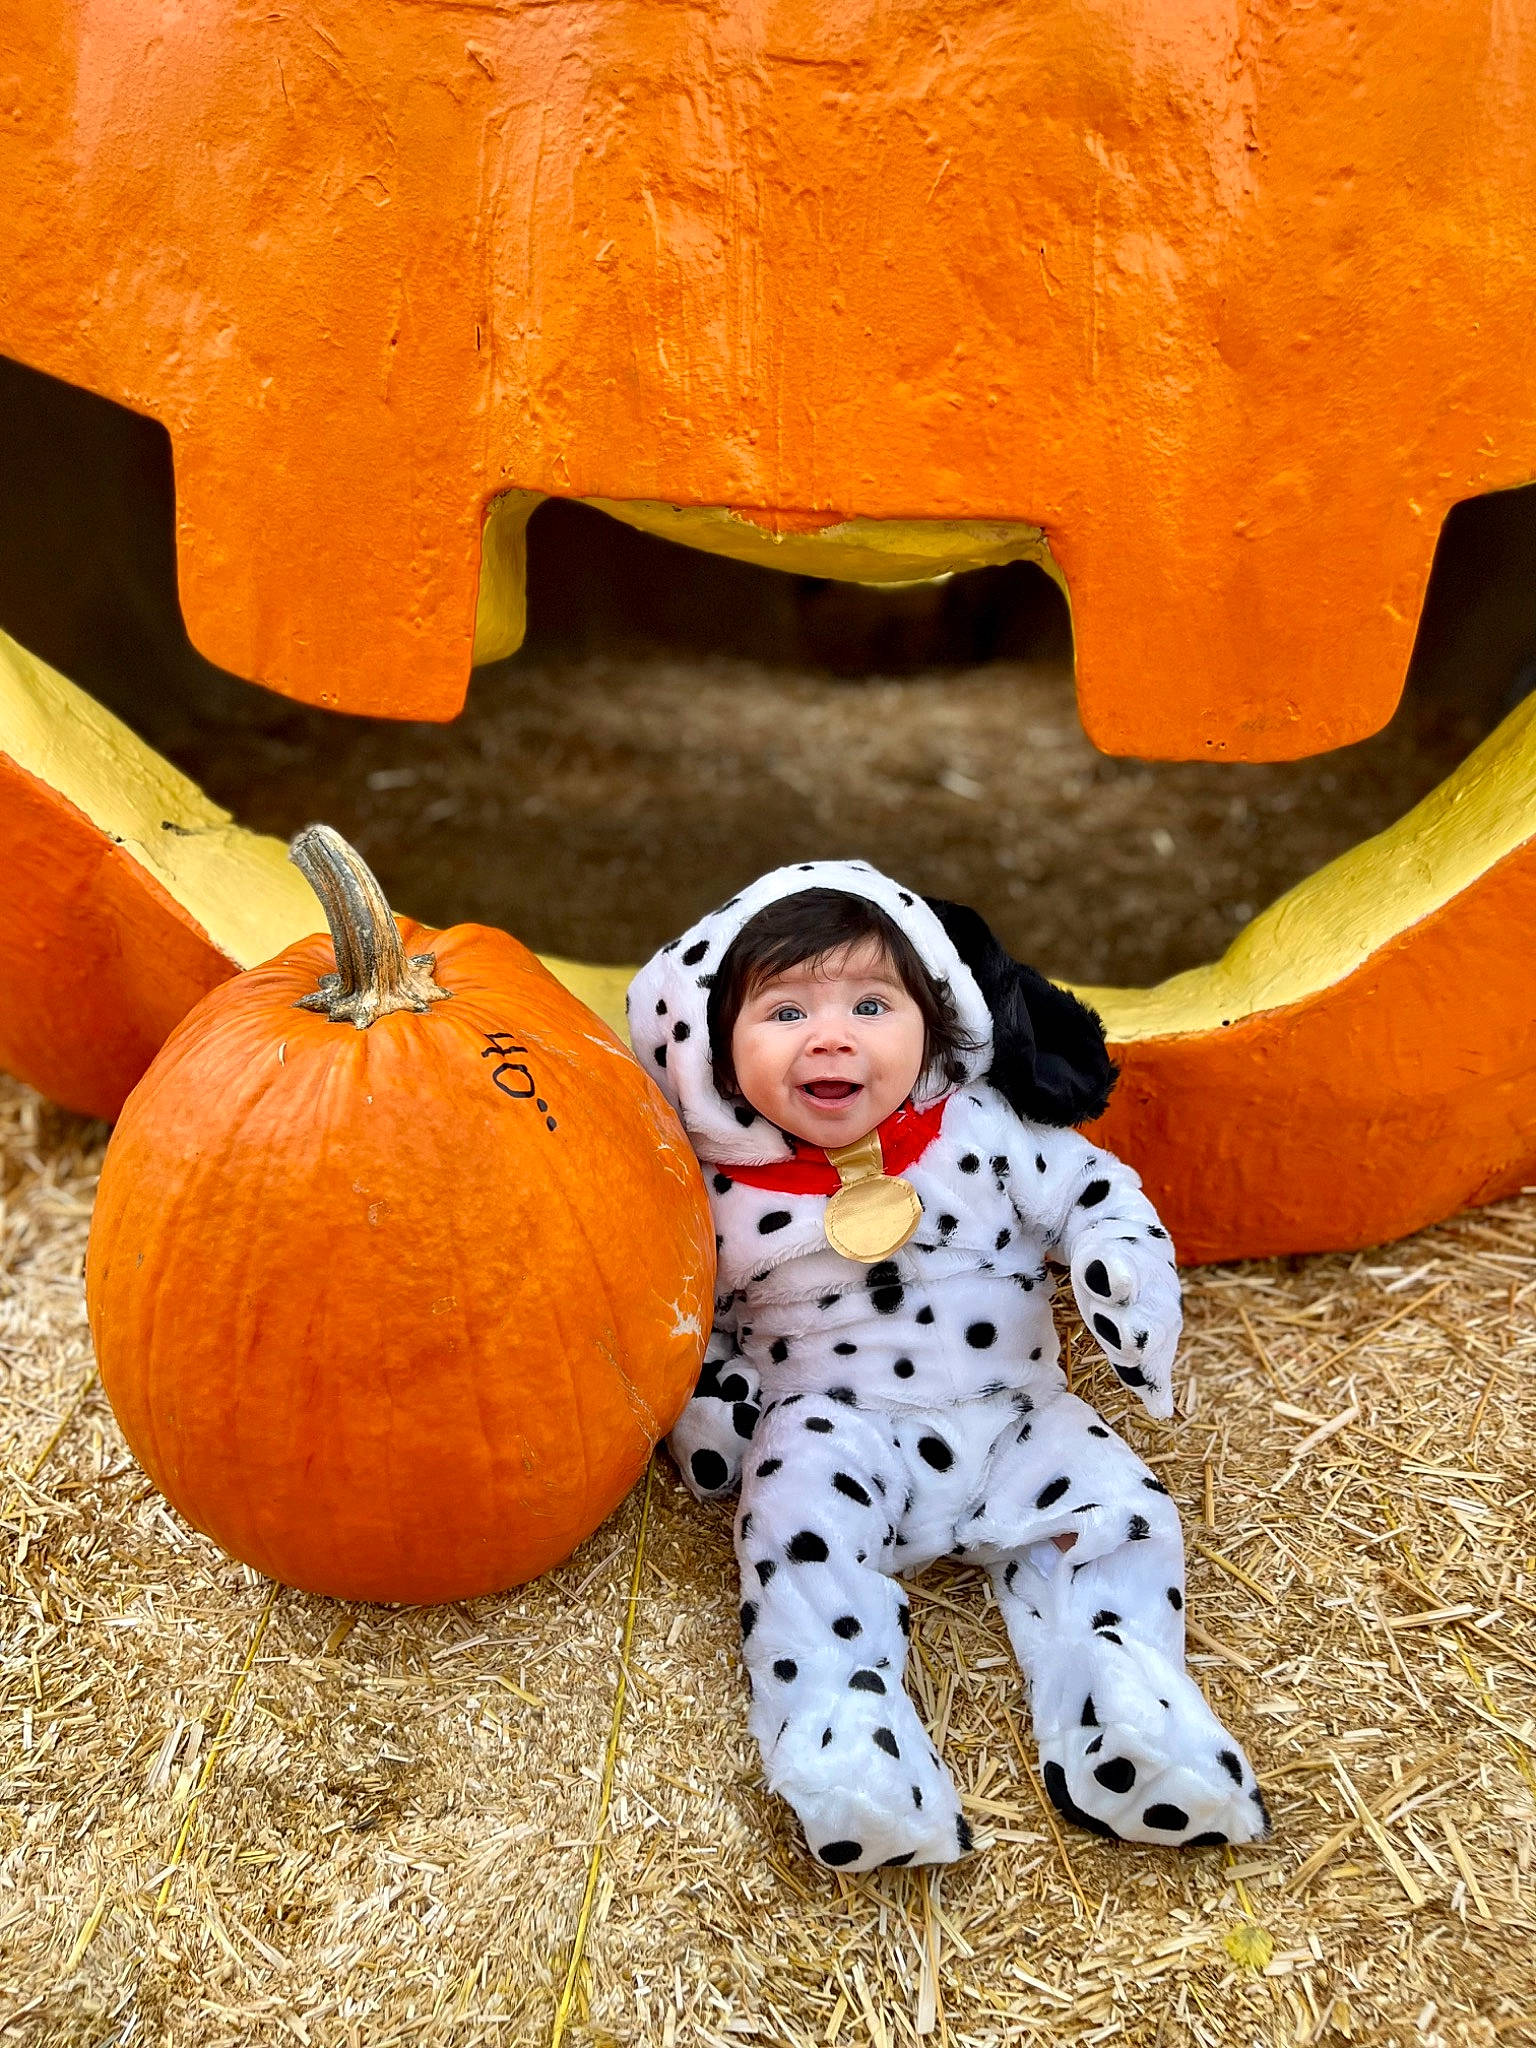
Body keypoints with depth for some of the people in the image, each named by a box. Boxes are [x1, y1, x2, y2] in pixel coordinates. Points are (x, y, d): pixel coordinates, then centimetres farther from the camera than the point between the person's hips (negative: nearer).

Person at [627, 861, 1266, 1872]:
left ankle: (1124, 1720, -16)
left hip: (1009, 1416, 2)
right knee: (799, 1529, -28)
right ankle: (845, 1743, -30)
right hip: (833, 1425, -1)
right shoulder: (721, 1193, -2)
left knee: (1113, 1509, -17)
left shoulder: (981, 1128, -2)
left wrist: (1128, 1282, -16)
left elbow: (1094, 1196, 3)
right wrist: (709, 1418, -5)